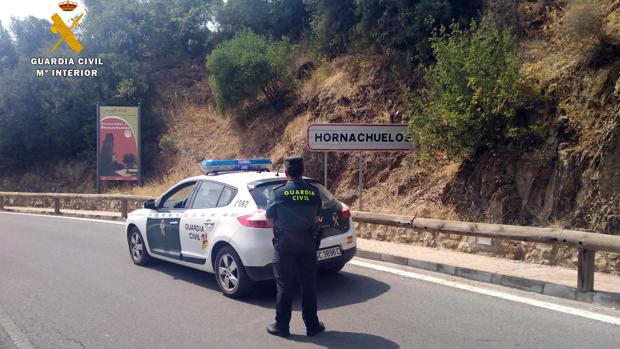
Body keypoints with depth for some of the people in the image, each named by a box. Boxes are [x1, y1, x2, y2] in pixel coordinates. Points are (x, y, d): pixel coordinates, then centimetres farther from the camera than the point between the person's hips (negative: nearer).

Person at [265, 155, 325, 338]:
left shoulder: (278, 193, -10)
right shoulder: (314, 192, -2)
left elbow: (270, 219, -3)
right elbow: (317, 218, 5)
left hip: (285, 244, -2)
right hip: (308, 243, 3)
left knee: (285, 286, 8)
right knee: (309, 285, 12)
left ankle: (281, 326, 16)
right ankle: (312, 325, 21)